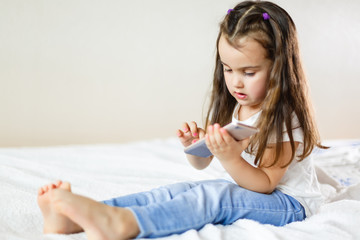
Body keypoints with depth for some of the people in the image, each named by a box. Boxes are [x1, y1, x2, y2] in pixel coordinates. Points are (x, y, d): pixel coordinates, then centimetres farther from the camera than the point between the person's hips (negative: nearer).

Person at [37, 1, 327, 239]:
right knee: (181, 190, -17)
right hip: (239, 190, 6)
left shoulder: (286, 116, -16)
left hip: (287, 203, -6)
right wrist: (193, 145, -12)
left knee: (216, 195, -34)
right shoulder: (229, 107, 5)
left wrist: (230, 159, -38)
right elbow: (201, 163, 11)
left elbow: (265, 183, -20)